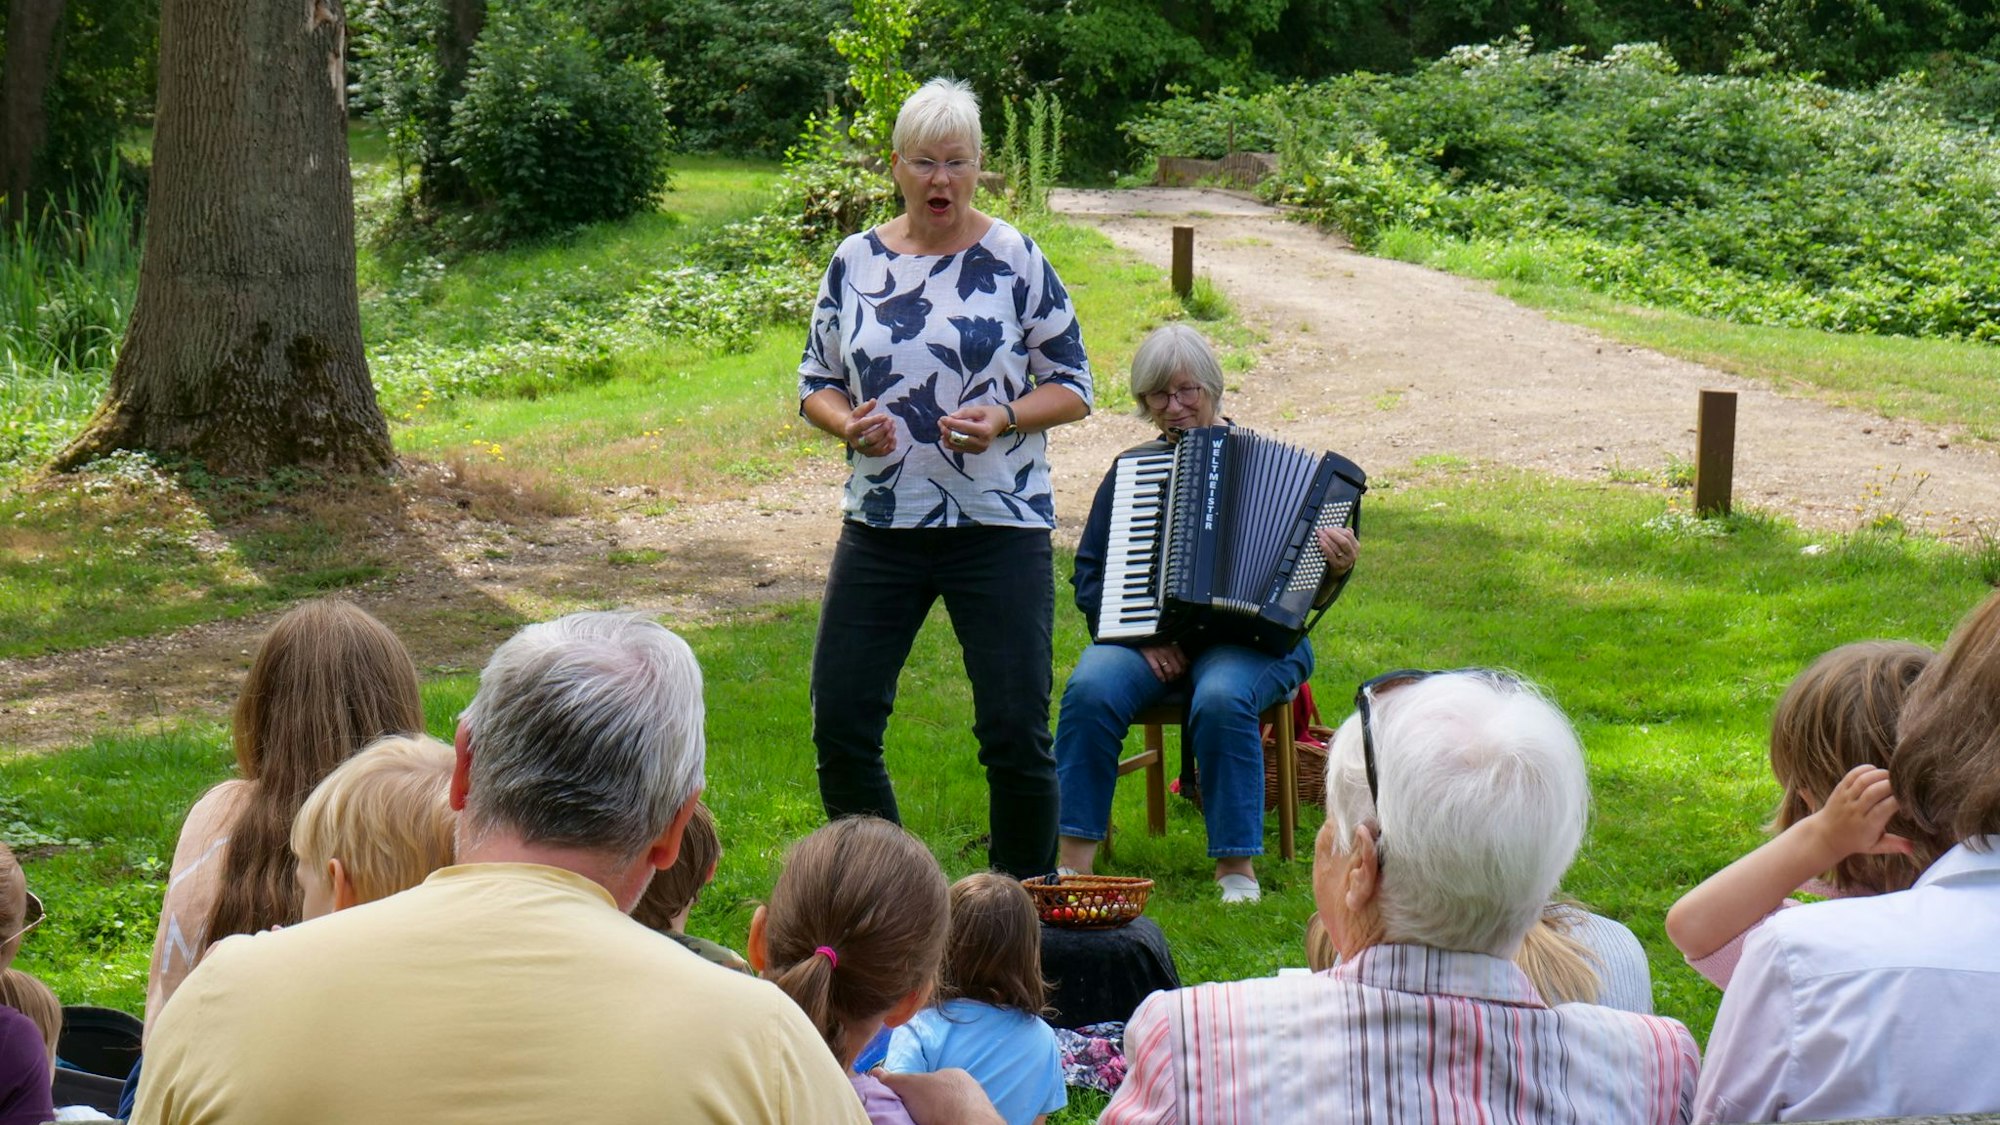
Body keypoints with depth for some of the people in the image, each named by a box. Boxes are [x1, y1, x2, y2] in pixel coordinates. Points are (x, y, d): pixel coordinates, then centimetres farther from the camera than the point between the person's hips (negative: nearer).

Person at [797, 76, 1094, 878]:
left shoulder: (1015, 259, -2)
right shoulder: (855, 262, 6)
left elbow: (1073, 385, 1)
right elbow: (815, 382, 12)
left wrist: (1005, 418, -18)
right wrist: (848, 423, -10)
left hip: (1000, 529, -3)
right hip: (880, 528, 3)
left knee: (1016, 735, -2)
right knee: (840, 726, 2)